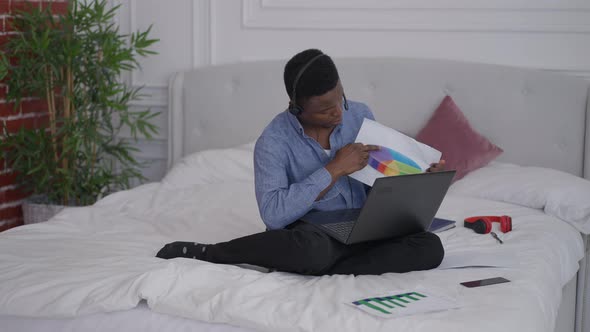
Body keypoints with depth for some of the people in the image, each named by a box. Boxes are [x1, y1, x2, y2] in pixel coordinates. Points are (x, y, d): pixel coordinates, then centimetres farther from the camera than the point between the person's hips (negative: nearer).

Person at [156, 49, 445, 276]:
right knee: (313, 248, -41)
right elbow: (273, 214, -27)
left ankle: (317, 274, -24)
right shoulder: (273, 141, -13)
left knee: (429, 247, -23)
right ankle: (205, 253, -16)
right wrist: (335, 169, -24)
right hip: (310, 235, -5)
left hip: (362, 232, 5)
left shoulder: (360, 115, 1)